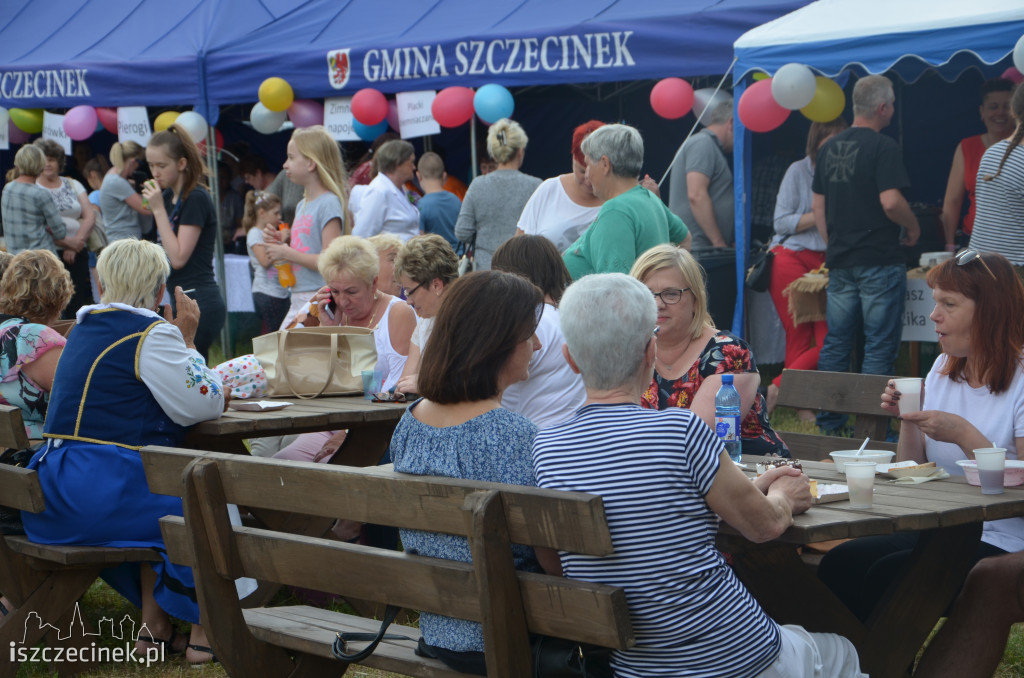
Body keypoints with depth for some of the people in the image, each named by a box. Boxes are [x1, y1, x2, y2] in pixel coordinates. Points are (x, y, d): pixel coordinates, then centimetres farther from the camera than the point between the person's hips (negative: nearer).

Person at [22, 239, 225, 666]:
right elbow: (204, 406, -8)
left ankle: (155, 628, 26)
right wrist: (187, 340, 1)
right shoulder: (152, 335, -10)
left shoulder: (85, 325, 17)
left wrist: (180, 339, 16)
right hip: (99, 494, -9)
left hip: (53, 492, 9)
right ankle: (205, 631, 13)